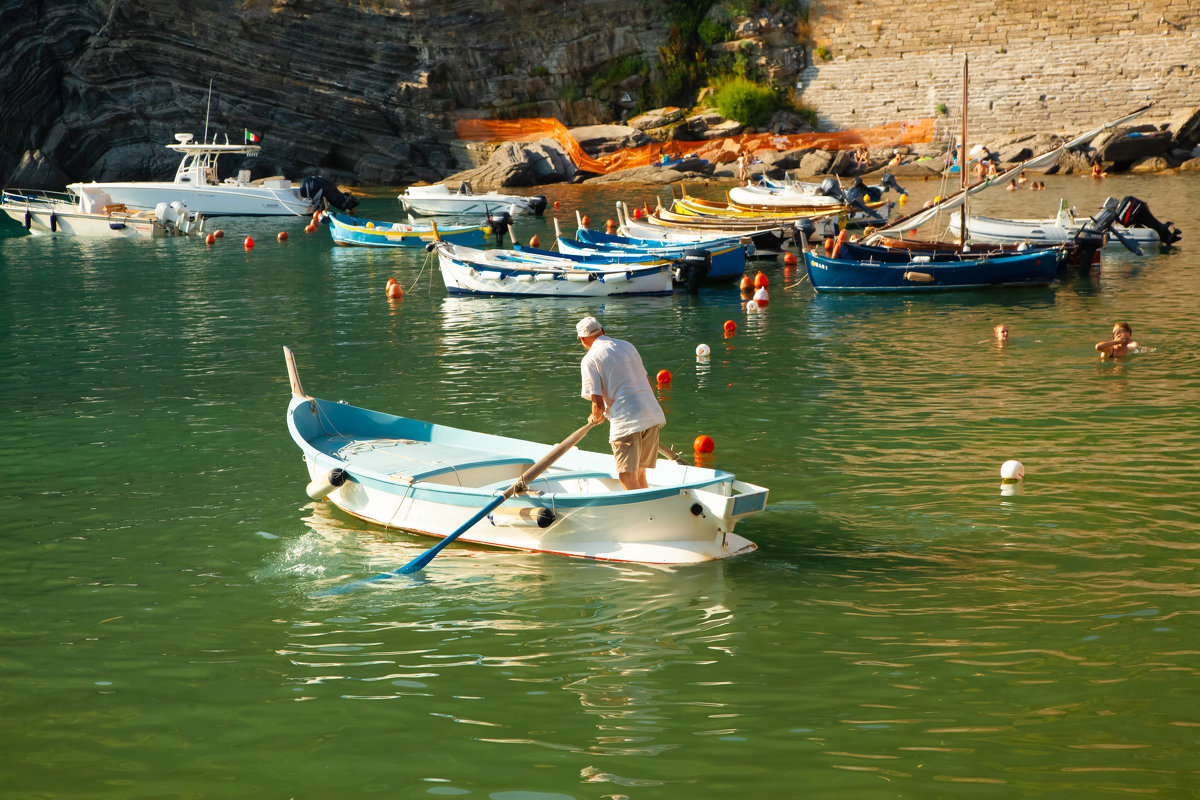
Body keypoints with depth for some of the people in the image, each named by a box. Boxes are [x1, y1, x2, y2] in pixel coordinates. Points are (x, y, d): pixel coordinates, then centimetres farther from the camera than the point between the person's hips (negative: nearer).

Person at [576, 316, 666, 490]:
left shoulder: (590, 359, 0)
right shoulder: (627, 346, 20)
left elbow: (598, 404, -6)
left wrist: (595, 418, 16)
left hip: (626, 420, -7)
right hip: (652, 415, 7)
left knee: (627, 478, -8)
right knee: (639, 476, 16)